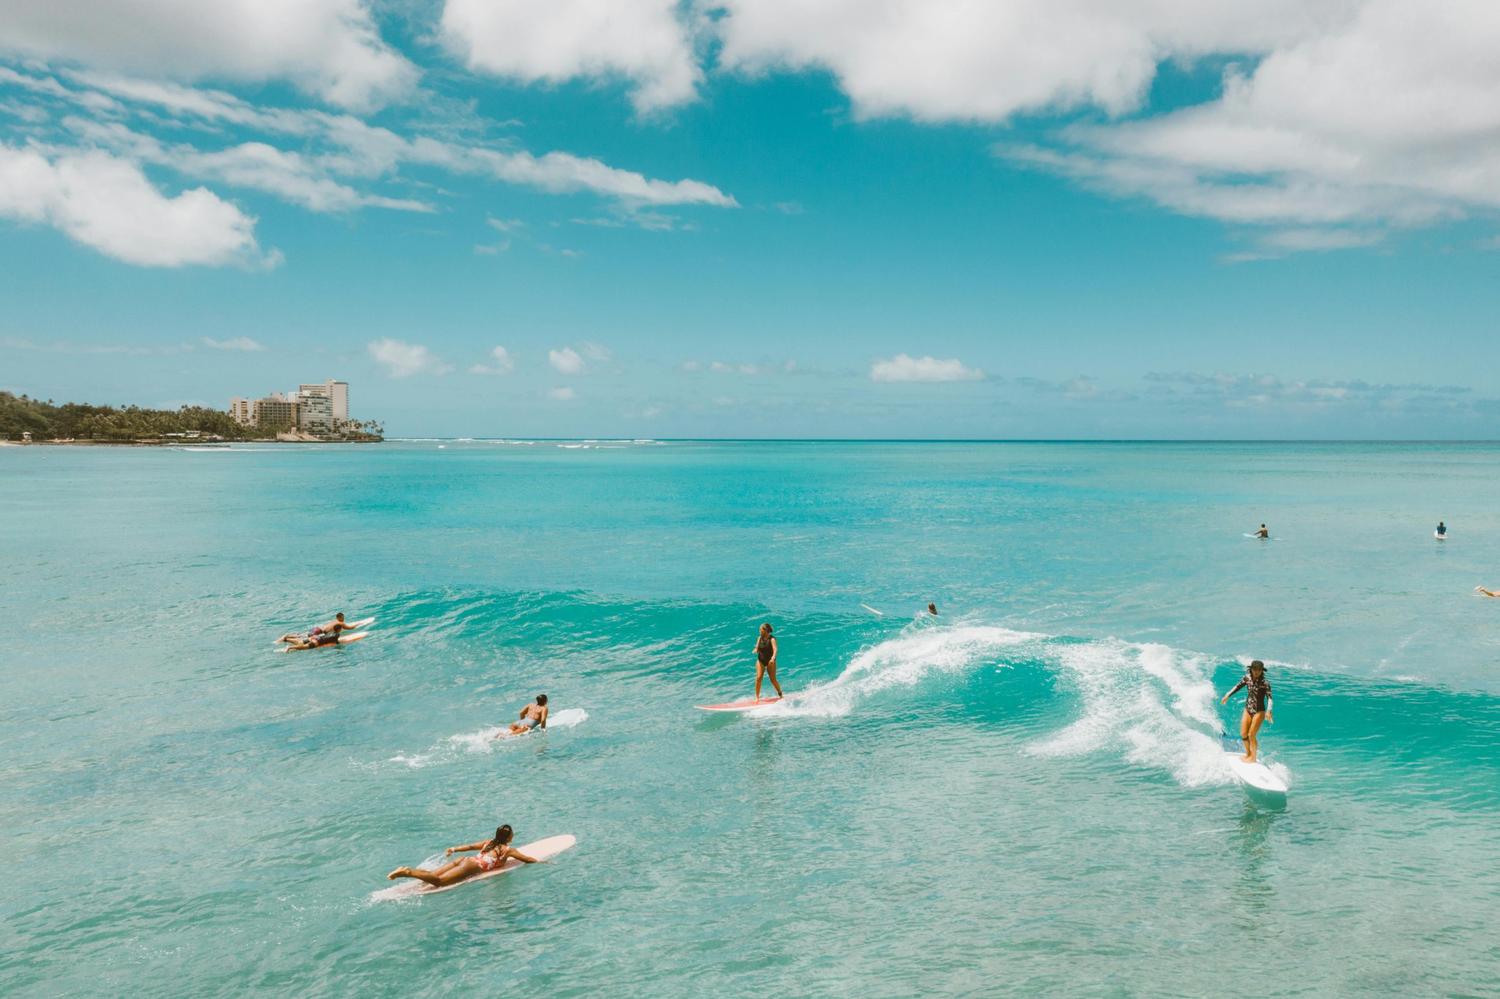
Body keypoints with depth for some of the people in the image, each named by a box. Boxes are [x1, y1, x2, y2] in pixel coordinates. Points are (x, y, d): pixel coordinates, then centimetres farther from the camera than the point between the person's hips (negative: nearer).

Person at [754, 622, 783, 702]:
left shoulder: (772, 639, -14)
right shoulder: (760, 638, 3)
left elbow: (775, 649, -28)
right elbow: (757, 649, 4)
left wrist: (773, 658, -47)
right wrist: (756, 650, -22)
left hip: (770, 661, -4)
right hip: (760, 660, 4)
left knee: (773, 679, -2)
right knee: (758, 678, -11)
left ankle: (780, 694, 20)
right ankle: (757, 697, -6)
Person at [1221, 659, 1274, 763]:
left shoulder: (1265, 683, -17)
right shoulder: (1247, 678, -2)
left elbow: (1269, 697, -24)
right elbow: (1238, 686, 13)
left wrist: (1268, 711, -38)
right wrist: (1227, 695, 11)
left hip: (1259, 711, -5)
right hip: (1248, 710, 5)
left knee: (1252, 735, -2)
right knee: (1243, 734, 8)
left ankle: (1253, 758, 16)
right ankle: (1248, 754, 29)